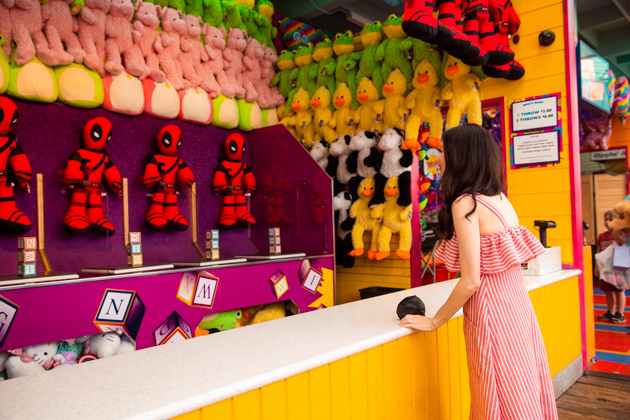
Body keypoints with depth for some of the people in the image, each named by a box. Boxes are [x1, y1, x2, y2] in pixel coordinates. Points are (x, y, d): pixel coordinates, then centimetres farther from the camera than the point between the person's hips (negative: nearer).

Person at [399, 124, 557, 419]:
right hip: (519, 306, 8)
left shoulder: (465, 203, -16)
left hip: (491, 313, -8)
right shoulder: (499, 198, 7)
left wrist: (434, 322, -9)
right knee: (524, 395, 19)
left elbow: (471, 281, -19)